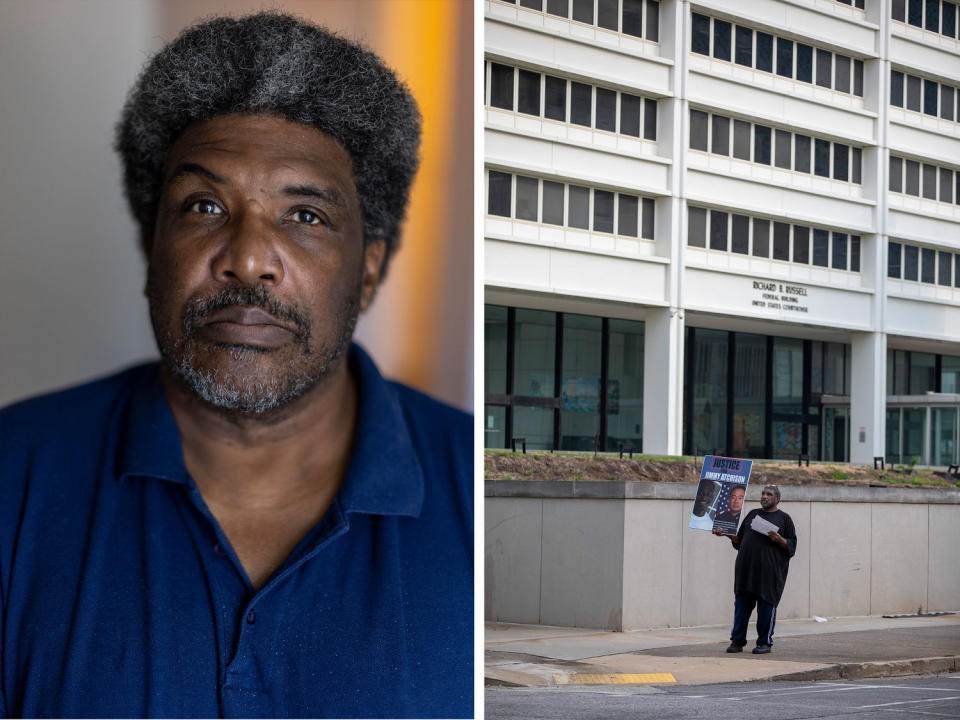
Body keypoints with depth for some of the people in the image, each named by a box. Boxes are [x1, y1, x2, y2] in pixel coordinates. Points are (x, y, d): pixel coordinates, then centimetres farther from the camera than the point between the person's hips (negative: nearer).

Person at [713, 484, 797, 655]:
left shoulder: (784, 519, 7)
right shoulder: (753, 514, 19)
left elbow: (791, 547, 1)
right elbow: (739, 540, 22)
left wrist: (779, 539, -16)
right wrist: (726, 534, 7)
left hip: (770, 570, -4)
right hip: (746, 568, 4)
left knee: (766, 607, -1)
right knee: (741, 605, 3)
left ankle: (765, 642, 7)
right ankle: (737, 641, 8)